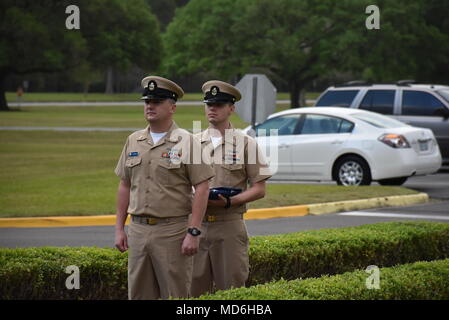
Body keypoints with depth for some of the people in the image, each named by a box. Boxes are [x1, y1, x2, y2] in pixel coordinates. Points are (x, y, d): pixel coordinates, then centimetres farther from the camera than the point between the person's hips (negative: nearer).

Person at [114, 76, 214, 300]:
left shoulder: (186, 142, -4)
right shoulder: (133, 141, 12)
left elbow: (201, 189, -8)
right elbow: (125, 186, 17)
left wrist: (193, 232, -15)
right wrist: (119, 228, 11)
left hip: (173, 230, -5)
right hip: (138, 229, 5)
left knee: (176, 294, -2)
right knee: (138, 294, 9)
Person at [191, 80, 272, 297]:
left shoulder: (246, 144, 1)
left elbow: (259, 189, 0)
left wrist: (229, 201, -15)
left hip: (230, 225, -3)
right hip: (196, 224, 3)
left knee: (231, 290, 0)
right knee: (195, 289, 4)